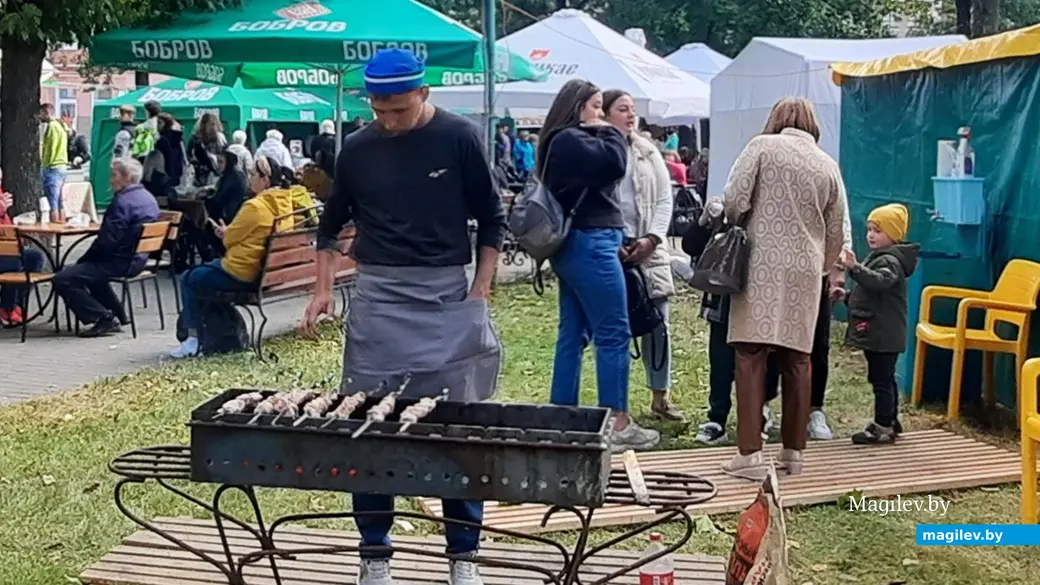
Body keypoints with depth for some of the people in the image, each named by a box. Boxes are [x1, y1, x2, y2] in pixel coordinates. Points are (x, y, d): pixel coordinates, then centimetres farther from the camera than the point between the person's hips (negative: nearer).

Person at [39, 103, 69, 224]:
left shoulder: (52, 126, -12)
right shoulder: (61, 125, 16)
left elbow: (51, 148, -17)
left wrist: (45, 165, -11)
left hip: (52, 168, -10)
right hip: (62, 166, 10)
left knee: (52, 201, -9)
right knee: (59, 201, 12)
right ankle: (62, 224, 15)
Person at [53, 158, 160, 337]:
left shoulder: (123, 202, -19)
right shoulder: (148, 198, 11)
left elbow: (107, 241, -22)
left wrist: (84, 259, -6)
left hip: (122, 263, -10)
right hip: (138, 259, 10)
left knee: (62, 280, -11)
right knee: (88, 267, 35)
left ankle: (105, 319, -12)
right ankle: (117, 315, 28)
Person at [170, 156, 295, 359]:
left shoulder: (255, 206, -22)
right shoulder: (285, 203, 4)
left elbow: (230, 238, -10)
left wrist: (224, 233, 12)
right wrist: (228, 233, 13)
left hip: (242, 275, -9)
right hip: (268, 272, 9)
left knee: (189, 279, 12)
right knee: (207, 269, 29)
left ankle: (193, 338, 15)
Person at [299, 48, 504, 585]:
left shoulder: (460, 138, -4)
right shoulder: (357, 148, 3)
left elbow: (491, 220, 3)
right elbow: (332, 223, 14)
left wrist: (480, 291, -5)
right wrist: (323, 290, 5)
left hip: (448, 295, -2)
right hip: (377, 296, 2)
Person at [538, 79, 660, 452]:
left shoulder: (564, 141, 19)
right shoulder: (571, 140, -12)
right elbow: (615, 162, -23)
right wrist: (609, 131, -4)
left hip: (576, 245, 10)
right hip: (589, 244, -10)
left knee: (572, 334, 10)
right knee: (613, 335, -6)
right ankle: (617, 424, -3)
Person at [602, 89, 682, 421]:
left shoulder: (648, 153, 11)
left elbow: (665, 200, 9)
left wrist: (651, 238, -5)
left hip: (647, 248, 4)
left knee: (657, 324, 5)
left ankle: (660, 397, 16)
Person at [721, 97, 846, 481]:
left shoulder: (762, 147, 1)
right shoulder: (828, 165, 13)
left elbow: (734, 201, -7)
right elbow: (835, 234, 15)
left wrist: (738, 231, 13)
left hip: (762, 265, -4)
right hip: (805, 271, 4)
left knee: (751, 355, -3)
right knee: (797, 358, 11)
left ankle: (750, 454, -7)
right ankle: (793, 451, 16)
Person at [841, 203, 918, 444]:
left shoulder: (891, 261, -15)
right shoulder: (878, 256, 18)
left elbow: (879, 281, -37)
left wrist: (855, 268, -50)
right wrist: (849, 296, 18)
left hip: (883, 333, -11)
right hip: (876, 332, 11)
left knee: (881, 379, -8)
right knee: (885, 379, 18)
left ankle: (883, 427, -5)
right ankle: (890, 421, 29)